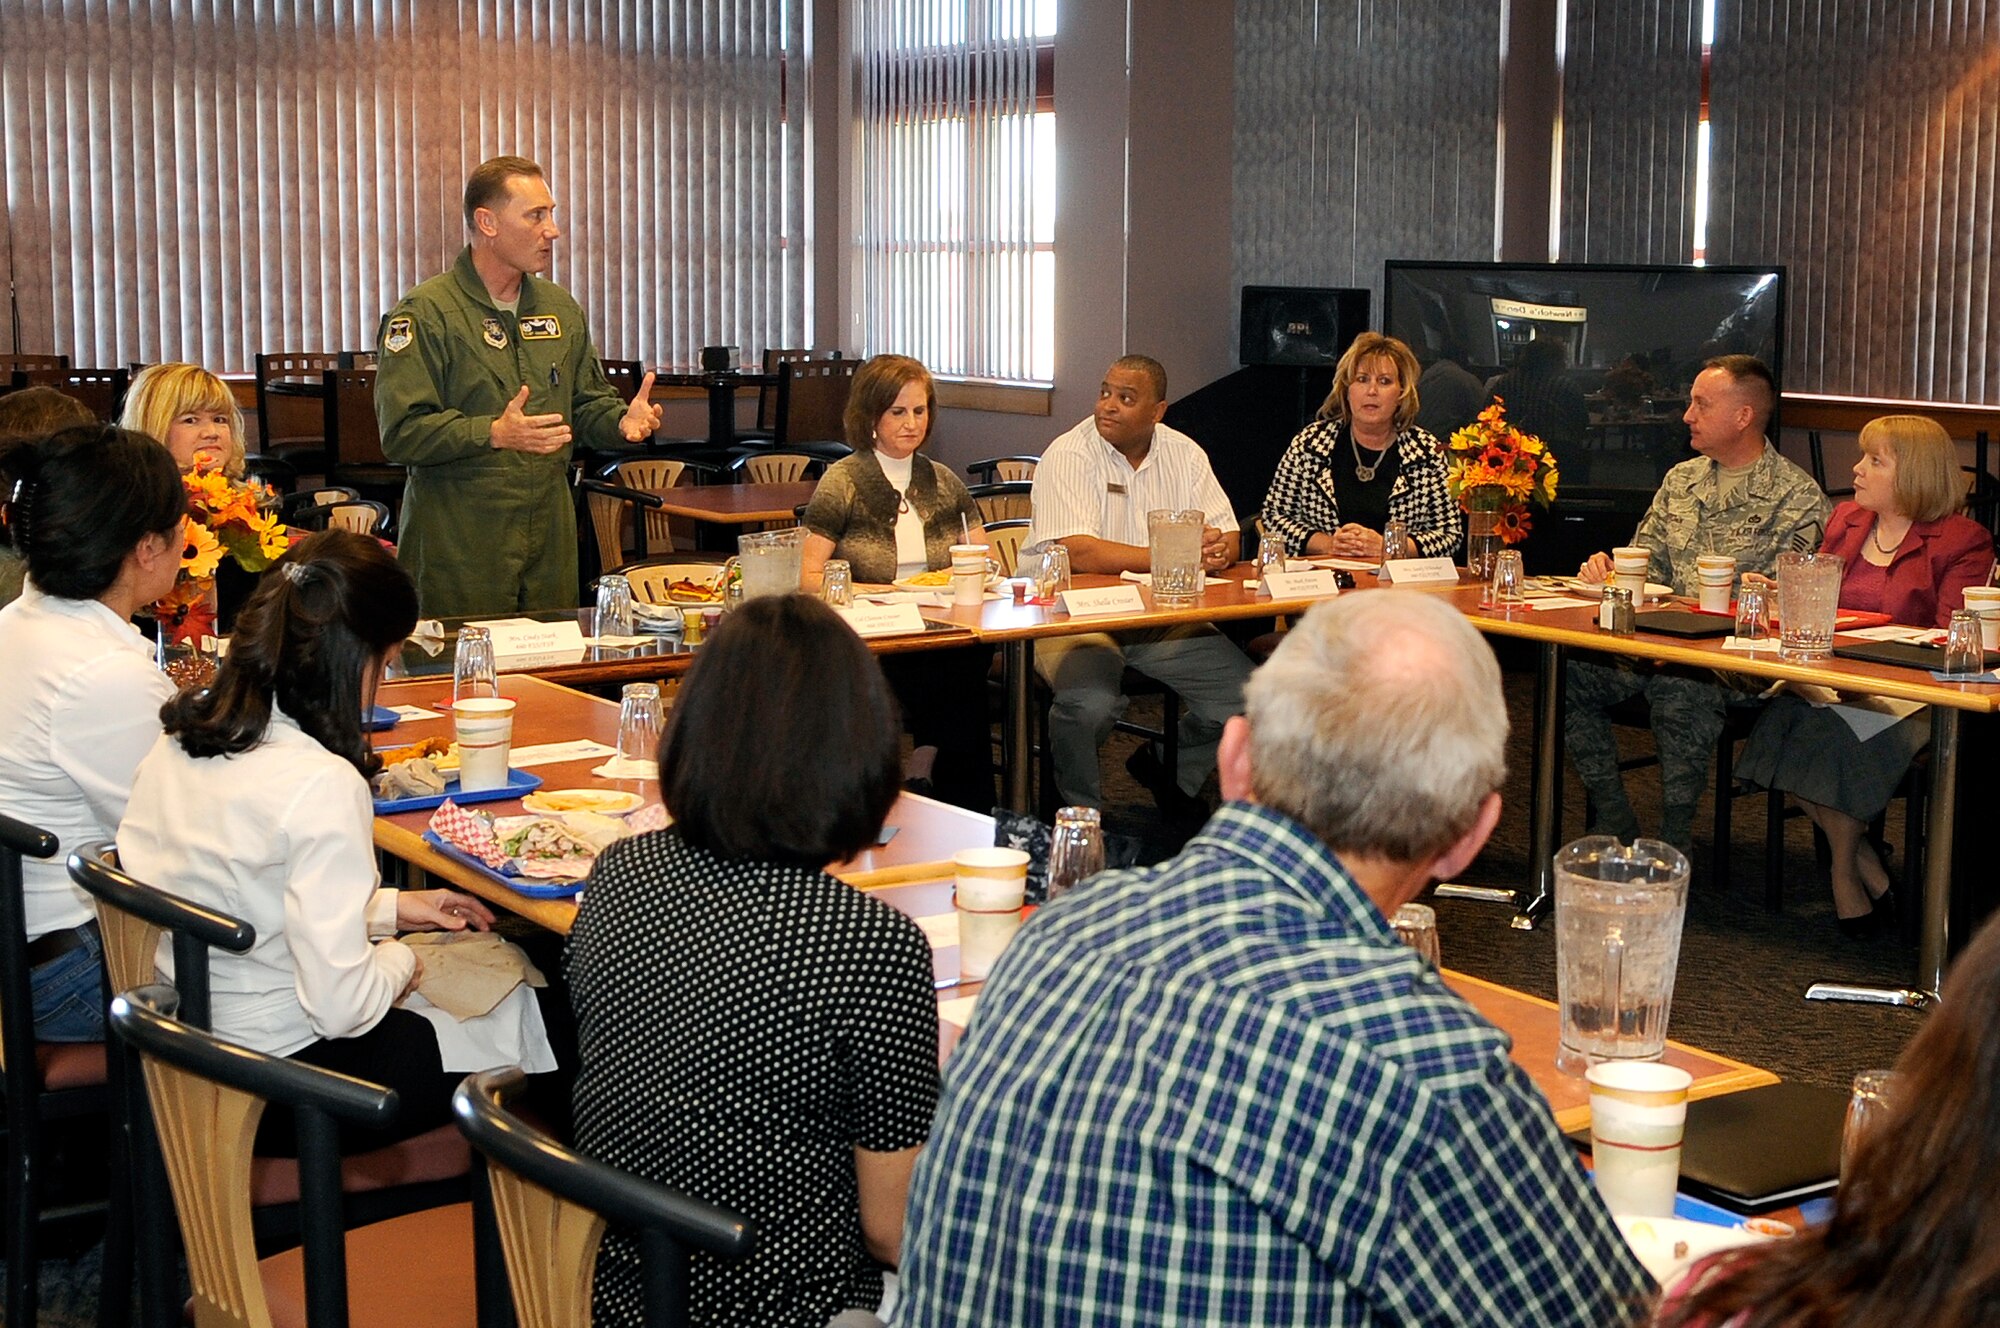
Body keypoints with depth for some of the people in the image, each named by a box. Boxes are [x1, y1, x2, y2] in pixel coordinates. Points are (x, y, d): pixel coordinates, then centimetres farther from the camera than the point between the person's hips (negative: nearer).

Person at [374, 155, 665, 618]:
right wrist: (494, 434, -27)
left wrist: (623, 419, -1)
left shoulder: (561, 309, 14)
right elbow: (401, 432, -15)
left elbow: (586, 402, 21)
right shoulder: (424, 315, -8)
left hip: (551, 542, 6)